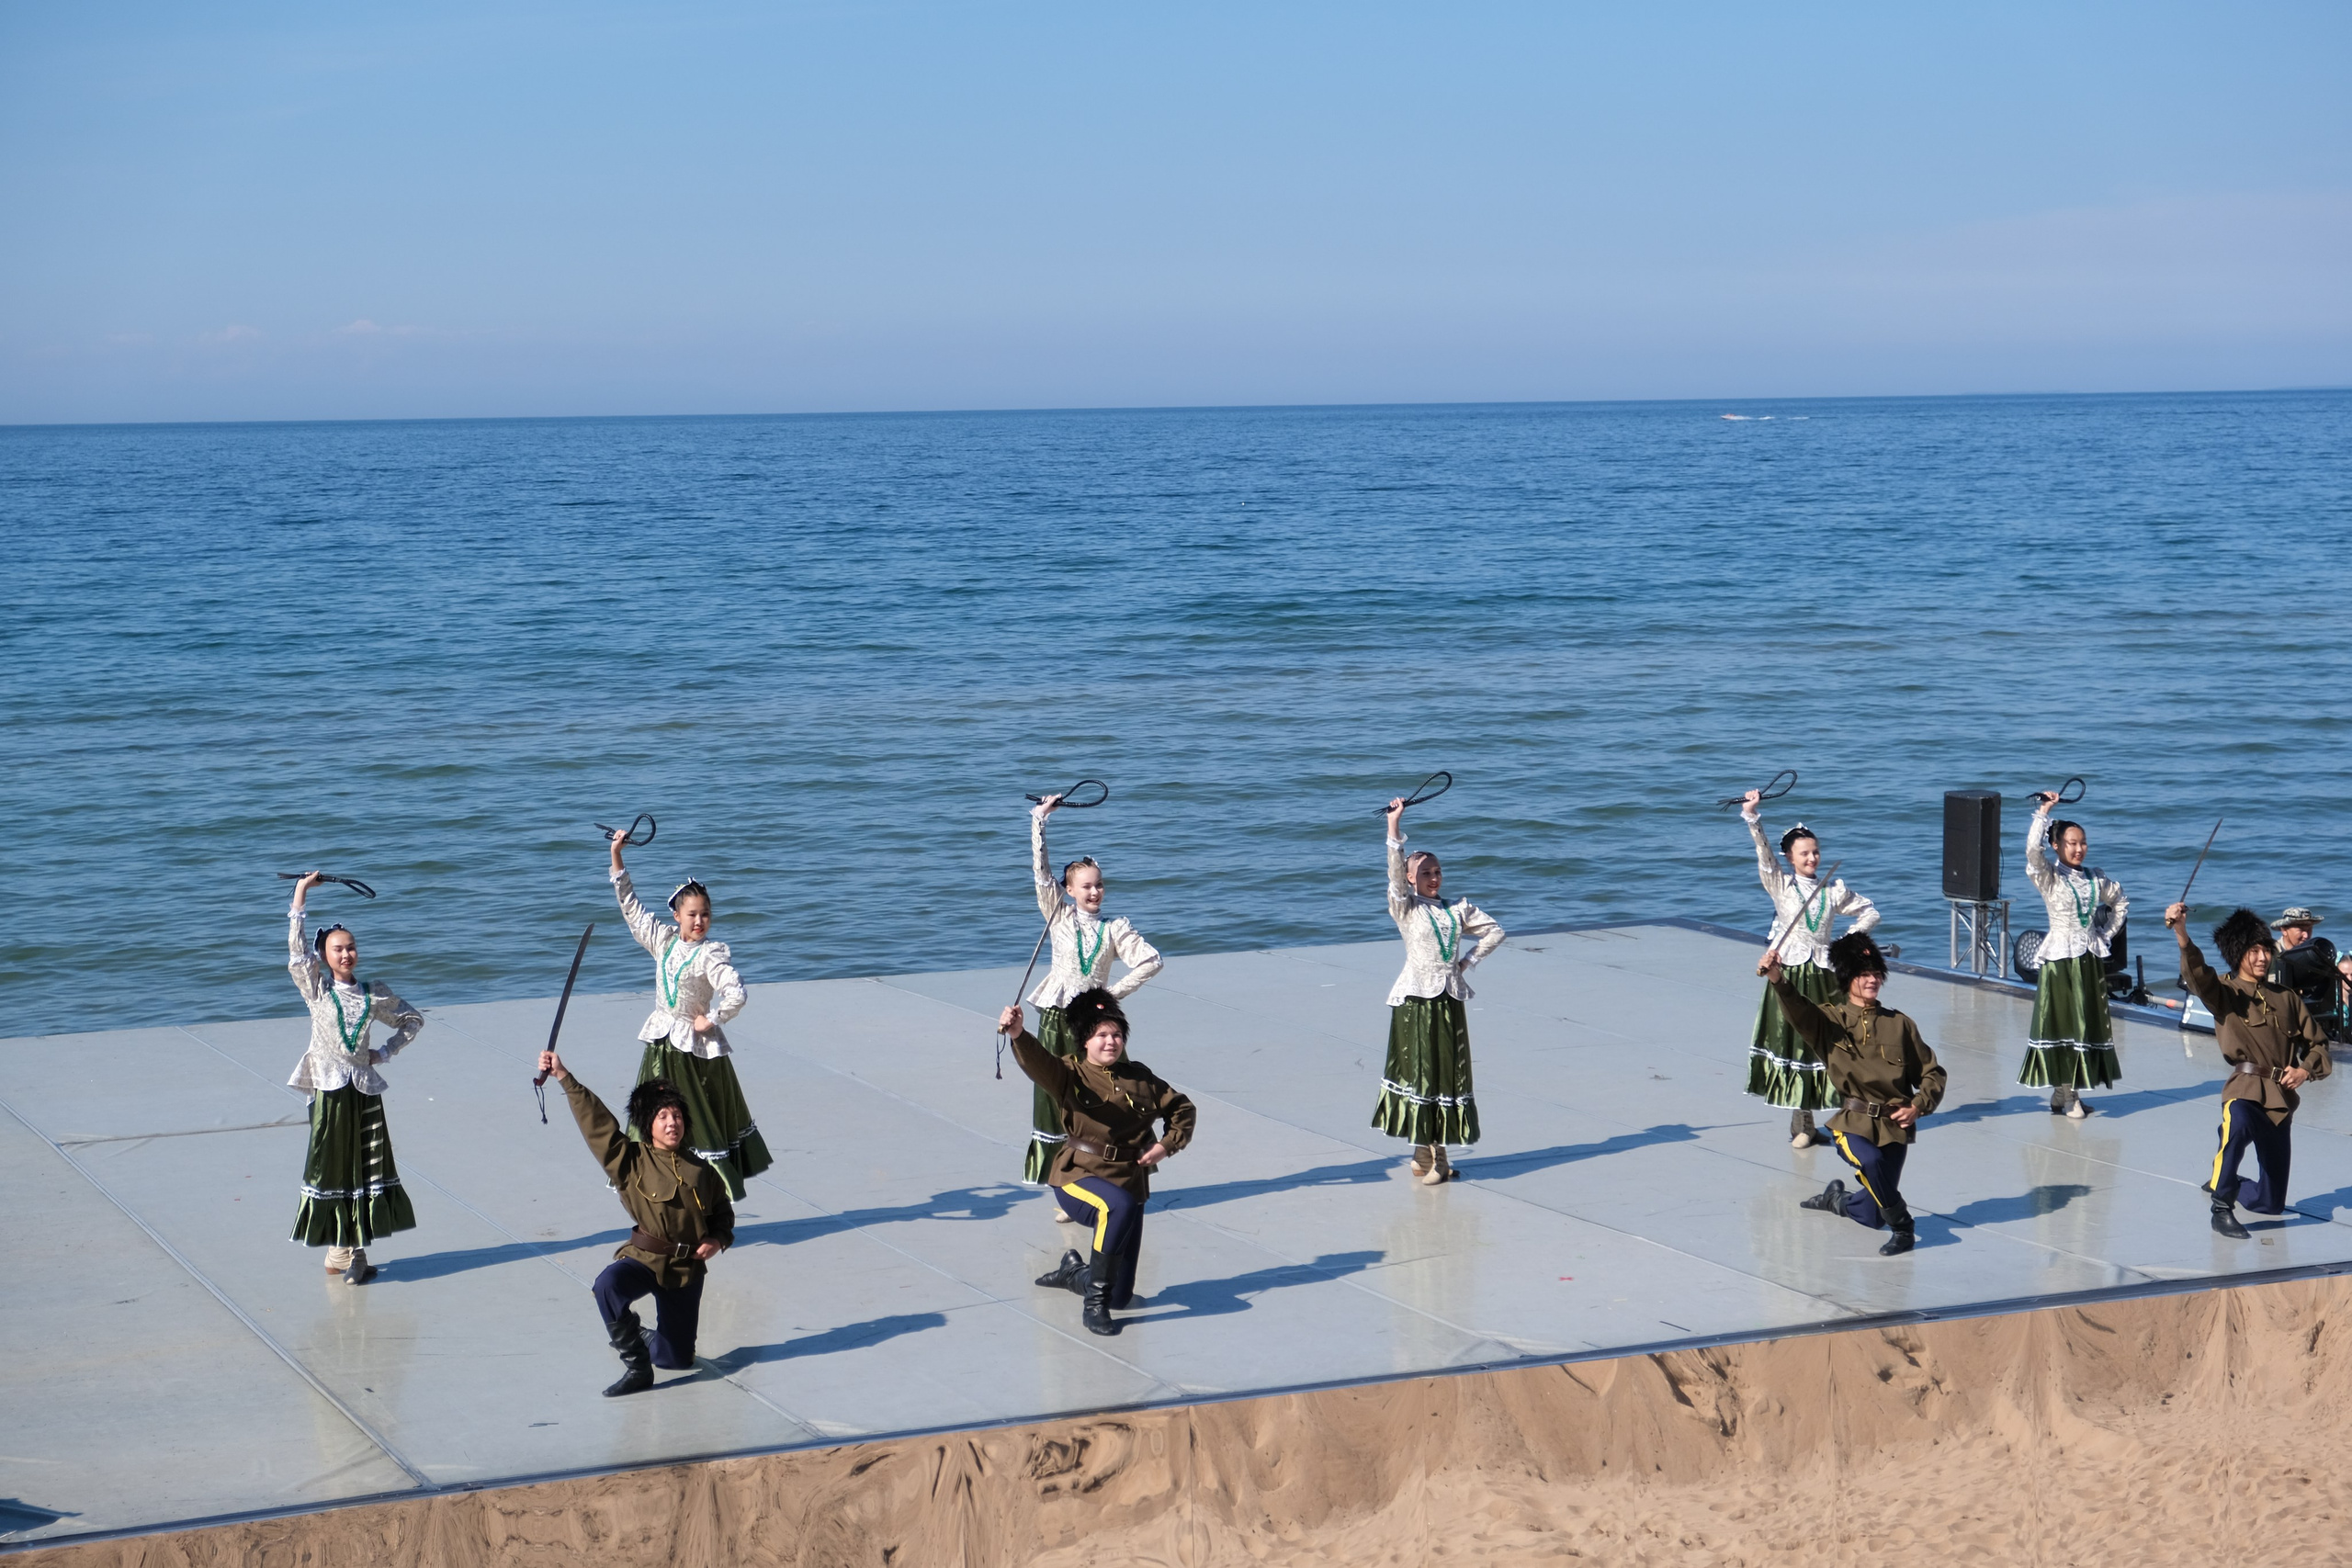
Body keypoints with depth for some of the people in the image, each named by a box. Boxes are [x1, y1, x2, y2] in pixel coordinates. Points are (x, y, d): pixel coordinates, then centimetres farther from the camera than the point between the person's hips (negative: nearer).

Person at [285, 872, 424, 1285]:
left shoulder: (373, 995, 7)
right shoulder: (317, 988, 1)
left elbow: (413, 1019, 19)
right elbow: (298, 953, -13)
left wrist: (386, 1052, 6)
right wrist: (299, 899, -17)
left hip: (366, 1091, 2)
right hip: (330, 1091, -2)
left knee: (366, 1171, 2)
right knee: (333, 1169, 1)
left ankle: (350, 1251, 9)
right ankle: (343, 1252, 7)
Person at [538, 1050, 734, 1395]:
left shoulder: (700, 1169, 7)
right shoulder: (630, 1161, -2)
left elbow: (723, 1213, 19)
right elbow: (596, 1120, -10)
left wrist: (718, 1241, -3)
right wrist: (564, 1078, -17)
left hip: (687, 1268, 3)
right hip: (643, 1259, -2)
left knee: (677, 1359, 4)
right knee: (608, 1285, -39)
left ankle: (637, 1338, 41)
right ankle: (636, 1366, -22)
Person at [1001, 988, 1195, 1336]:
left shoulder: (1140, 1077, 8)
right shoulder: (1070, 1074, -3)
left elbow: (1183, 1109, 20)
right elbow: (1037, 1062, -25)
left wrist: (1167, 1144, 2)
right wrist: (1018, 1034, -46)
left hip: (1129, 1182, 4)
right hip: (1078, 1177, -4)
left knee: (1121, 1296, 2)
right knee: (1119, 1206, -41)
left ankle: (1073, 1271, 38)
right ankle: (1094, 1304, -26)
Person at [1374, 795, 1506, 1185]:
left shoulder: (1459, 910, 12)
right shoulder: (1405, 908, 1)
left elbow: (1494, 932, 18)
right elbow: (1395, 871, -13)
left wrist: (1469, 961, 6)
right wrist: (1394, 827, -23)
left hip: (1450, 1000, 4)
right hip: (1416, 1000, -4)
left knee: (1449, 1074, 4)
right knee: (1419, 1072, -2)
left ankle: (1435, 1152, 12)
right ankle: (1424, 1155, 4)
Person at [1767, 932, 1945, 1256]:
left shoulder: (1899, 1025, 5)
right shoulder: (1831, 1020, 0)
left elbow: (1932, 1074, 11)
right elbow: (1798, 1011, -22)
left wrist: (1918, 1106, -8)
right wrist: (1778, 980, -42)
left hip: (1894, 1127, 2)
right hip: (1853, 1125, -2)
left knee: (1870, 1215, 3)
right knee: (1870, 1160, -36)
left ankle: (1836, 1198, 39)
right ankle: (1901, 1227, -13)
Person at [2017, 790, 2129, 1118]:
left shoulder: (2095, 879, 9)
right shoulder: (2048, 877, -6)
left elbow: (2120, 903, 24)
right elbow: (2033, 849, -25)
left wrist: (2107, 934, 12)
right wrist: (2043, 811, -18)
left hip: (2091, 959, 5)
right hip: (2060, 959, -5)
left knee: (2089, 1024, 5)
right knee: (2063, 1025, -5)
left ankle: (2065, 1093, 11)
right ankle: (2066, 1094, -1)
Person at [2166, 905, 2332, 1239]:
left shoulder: (2286, 998, 15)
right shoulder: (2226, 993, 1)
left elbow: (2318, 1042, 22)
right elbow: (2197, 976, -21)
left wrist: (2305, 1070, -1)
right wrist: (2181, 934, -39)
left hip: (2282, 1099, 5)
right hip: (2245, 1089, -5)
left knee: (2271, 1203, 8)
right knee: (2238, 1127, -43)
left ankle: (2225, 1185, 42)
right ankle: (2222, 1206, -24)